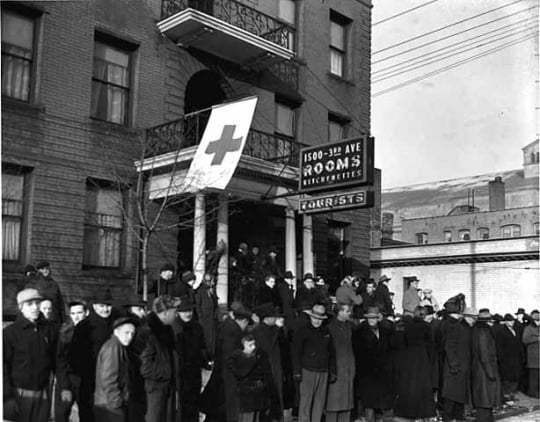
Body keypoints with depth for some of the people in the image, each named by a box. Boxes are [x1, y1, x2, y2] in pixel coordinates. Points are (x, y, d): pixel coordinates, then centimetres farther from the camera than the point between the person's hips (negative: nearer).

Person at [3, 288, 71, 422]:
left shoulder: (49, 329, 4)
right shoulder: (10, 332, -7)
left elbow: (58, 361, 9)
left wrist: (64, 387, 5)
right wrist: (7, 396, -11)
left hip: (43, 395, 3)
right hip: (19, 395, -3)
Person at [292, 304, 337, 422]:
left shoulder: (326, 332, 12)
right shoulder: (303, 331, -1)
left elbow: (332, 353, 16)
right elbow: (296, 353, -3)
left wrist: (332, 372, 11)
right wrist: (297, 372, -9)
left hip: (323, 372, 4)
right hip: (308, 371, -4)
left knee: (320, 401, 5)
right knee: (306, 401, -4)